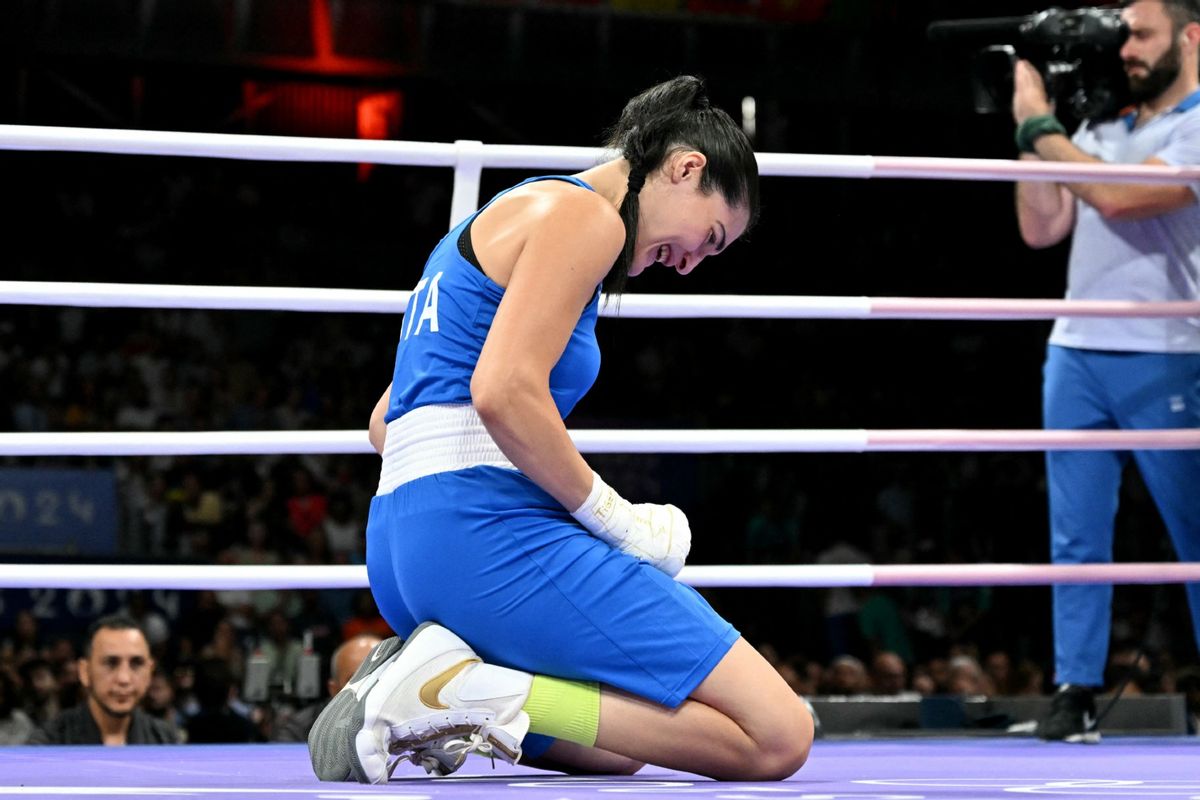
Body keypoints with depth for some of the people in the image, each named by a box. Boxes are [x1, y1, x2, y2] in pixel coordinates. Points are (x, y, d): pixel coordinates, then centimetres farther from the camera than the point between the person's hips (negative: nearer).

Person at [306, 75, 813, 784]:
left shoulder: (516, 211, 26)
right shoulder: (583, 214, -4)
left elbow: (386, 422, 28)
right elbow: (504, 392, -19)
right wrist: (615, 520, -8)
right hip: (489, 532, -10)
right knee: (779, 737, -12)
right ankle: (474, 696, -19)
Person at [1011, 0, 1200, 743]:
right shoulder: (1098, 130, 16)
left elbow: (1119, 198, -17)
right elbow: (1041, 228, 14)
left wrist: (1041, 126, -8)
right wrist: (1035, 131, 7)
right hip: (1075, 352, 6)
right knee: (1077, 536, 3)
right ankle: (1075, 692, 5)